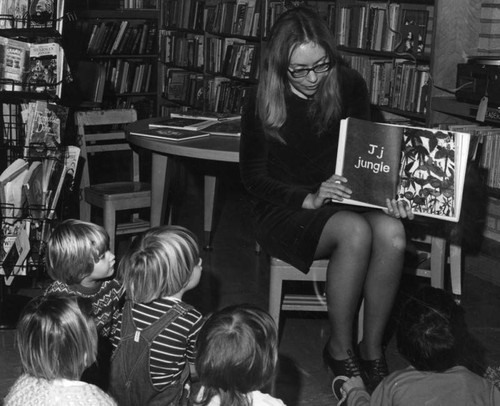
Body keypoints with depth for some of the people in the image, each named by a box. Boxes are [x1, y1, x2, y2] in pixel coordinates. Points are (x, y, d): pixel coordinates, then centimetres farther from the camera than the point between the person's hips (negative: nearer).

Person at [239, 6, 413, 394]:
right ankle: (340, 349, -15)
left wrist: (387, 193, -14)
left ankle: (373, 349, -14)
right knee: (355, 232, -34)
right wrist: (310, 199, -19)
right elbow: (254, 177, -4)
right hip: (284, 208, -3)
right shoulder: (263, 102, -8)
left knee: (392, 233, -30)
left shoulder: (349, 86, -2)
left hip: (343, 198, 3)